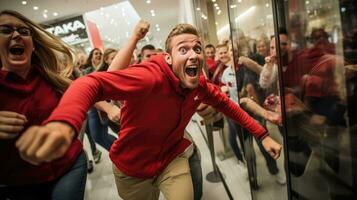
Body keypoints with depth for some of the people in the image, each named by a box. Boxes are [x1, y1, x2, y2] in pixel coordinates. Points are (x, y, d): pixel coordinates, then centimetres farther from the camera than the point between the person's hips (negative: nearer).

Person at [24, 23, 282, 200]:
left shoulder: (200, 84, -10)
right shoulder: (151, 76, -32)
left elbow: (225, 103, 5)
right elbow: (91, 83, -43)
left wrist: (262, 134, 1)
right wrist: (62, 122, -64)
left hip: (172, 158, 4)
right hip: (132, 166, -3)